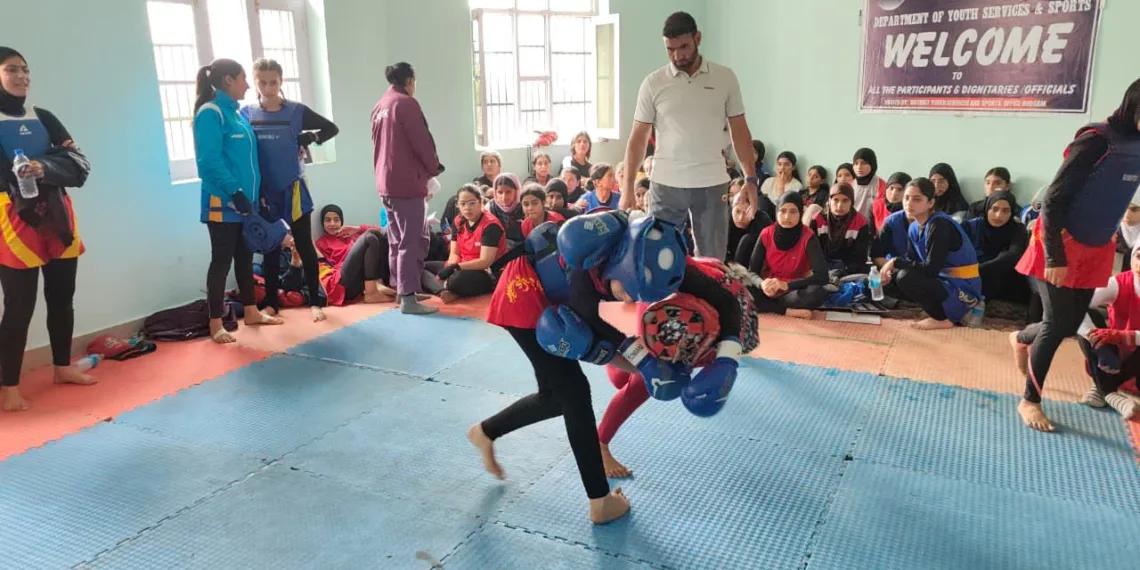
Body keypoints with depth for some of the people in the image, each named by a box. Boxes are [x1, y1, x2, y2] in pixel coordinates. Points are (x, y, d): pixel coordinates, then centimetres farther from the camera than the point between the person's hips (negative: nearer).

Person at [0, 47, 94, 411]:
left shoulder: (44, 118, 12)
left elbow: (79, 163, 1)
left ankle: (62, 367, 28)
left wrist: (44, 168, -15)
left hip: (57, 217, 5)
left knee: (62, 297, 12)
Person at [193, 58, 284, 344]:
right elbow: (210, 161, -19)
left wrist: (257, 192, 12)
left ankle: (251, 311, 27)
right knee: (222, 260, -1)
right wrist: (235, 192, -22)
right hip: (222, 202, -8)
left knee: (245, 257, 16)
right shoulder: (210, 113, -12)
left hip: (246, 201, 8)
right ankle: (215, 324, 7)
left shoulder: (238, 113, 14)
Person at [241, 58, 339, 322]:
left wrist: (310, 137, -10)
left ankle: (316, 301, 12)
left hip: (294, 191, -1)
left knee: (305, 247, 3)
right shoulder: (246, 114, -1)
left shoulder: (297, 111, -4)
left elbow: (331, 128, 6)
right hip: (264, 194, 2)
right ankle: (270, 302, 23)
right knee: (270, 250, 12)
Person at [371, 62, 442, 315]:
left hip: (386, 182, 9)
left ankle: (401, 291, 23)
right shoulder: (406, 103, -10)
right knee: (412, 241, -7)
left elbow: (379, 144, 17)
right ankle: (408, 298, -8)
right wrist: (434, 169, 1)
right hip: (407, 182, -9)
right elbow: (422, 142, -14)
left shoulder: (379, 107, 16)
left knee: (396, 240, 15)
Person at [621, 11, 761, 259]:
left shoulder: (725, 78, 3)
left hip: (712, 185, 1)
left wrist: (751, 179, -2)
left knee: (712, 261, 7)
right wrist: (627, 188, -4)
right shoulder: (653, 83, 1)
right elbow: (638, 138, 3)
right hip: (666, 185, 0)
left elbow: (739, 131, 6)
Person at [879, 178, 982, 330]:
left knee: (906, 278, -25)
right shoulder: (914, 227, 5)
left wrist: (896, 262, -19)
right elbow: (911, 262, 9)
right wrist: (890, 276, -10)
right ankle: (948, 312, 9)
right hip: (945, 282, 9)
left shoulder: (940, 225, -20)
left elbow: (931, 269, -25)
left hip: (962, 291, -9)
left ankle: (943, 318, -6)